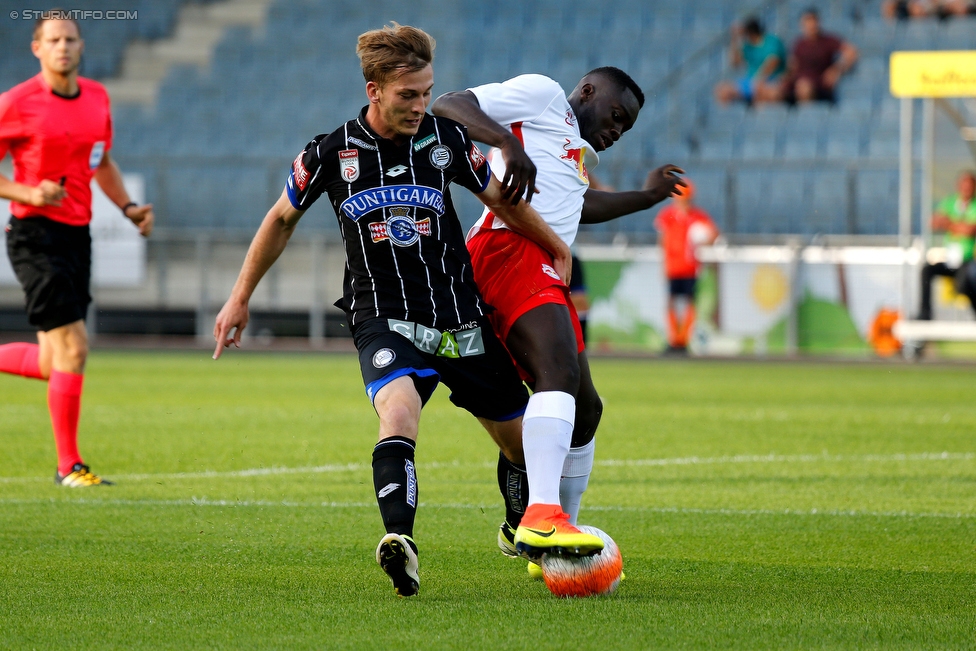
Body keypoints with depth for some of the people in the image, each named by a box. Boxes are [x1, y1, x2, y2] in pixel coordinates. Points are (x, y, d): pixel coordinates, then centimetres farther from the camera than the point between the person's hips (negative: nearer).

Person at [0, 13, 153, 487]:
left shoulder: (97, 98, 10)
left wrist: (128, 207, 9)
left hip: (76, 235, 7)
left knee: (55, 364, 8)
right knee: (73, 348, -13)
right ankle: (69, 466, -3)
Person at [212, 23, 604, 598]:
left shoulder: (446, 139, -2)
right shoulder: (331, 154, -6)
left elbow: (499, 198, 16)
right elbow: (283, 218, 10)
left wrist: (556, 247, 19)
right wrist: (240, 298, 15)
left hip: (461, 317, 3)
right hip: (384, 318, -3)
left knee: (523, 439, 10)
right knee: (398, 410, -34)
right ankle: (401, 542, -49)